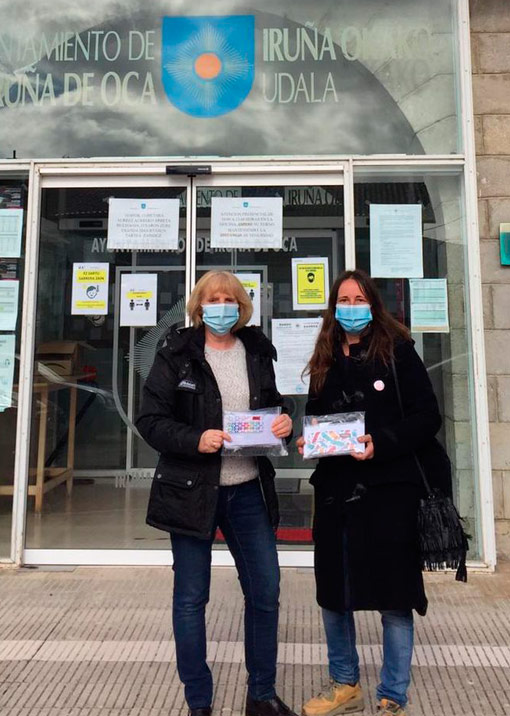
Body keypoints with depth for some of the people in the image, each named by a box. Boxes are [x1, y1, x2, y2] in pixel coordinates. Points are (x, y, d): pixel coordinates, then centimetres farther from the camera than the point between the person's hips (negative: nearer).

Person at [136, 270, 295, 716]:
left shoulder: (257, 352, 7)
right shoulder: (176, 355, -5)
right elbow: (150, 419, -9)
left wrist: (283, 421, -4)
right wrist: (195, 440, -24)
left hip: (249, 490, 4)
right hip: (192, 491, -3)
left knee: (266, 591, 11)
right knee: (191, 597, 9)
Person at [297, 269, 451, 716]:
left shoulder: (397, 352, -3)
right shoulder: (324, 363, 10)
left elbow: (427, 417, -7)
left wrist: (380, 443, -19)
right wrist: (309, 441, -4)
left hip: (389, 491, -4)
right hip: (335, 492, 5)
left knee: (394, 598, 5)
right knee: (332, 593, 14)